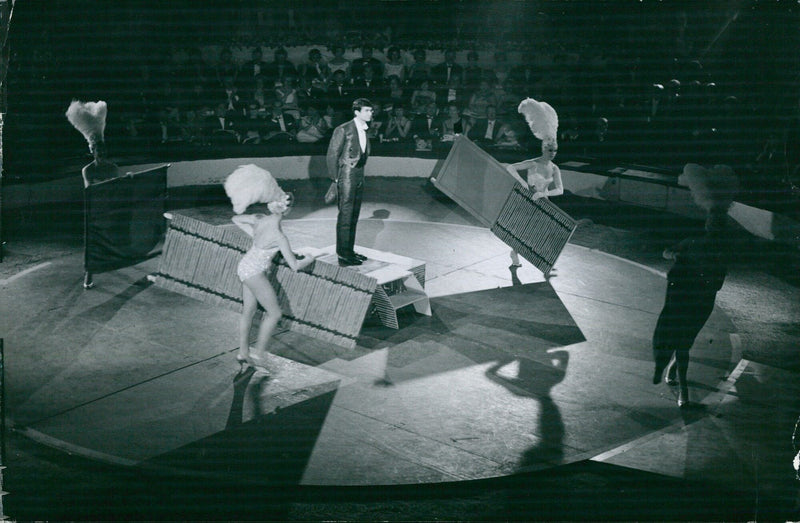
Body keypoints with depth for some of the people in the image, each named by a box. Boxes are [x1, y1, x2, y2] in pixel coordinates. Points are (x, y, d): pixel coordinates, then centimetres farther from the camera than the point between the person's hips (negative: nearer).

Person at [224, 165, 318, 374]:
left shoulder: (260, 220, -6)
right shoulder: (278, 235, -25)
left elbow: (236, 219, 14)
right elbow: (295, 266, -20)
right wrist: (309, 259, 0)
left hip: (245, 267, 8)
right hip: (255, 273, -8)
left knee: (248, 310, 17)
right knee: (274, 313, 5)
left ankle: (243, 353, 26)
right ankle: (258, 353, 11)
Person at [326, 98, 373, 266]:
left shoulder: (364, 130, 11)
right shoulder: (343, 130, -12)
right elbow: (332, 154, -10)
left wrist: (360, 174, 13)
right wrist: (335, 177, -9)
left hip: (359, 176, 8)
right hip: (347, 177, -8)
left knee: (354, 216, 13)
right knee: (345, 216, -6)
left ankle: (349, 251, 21)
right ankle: (343, 255, -3)